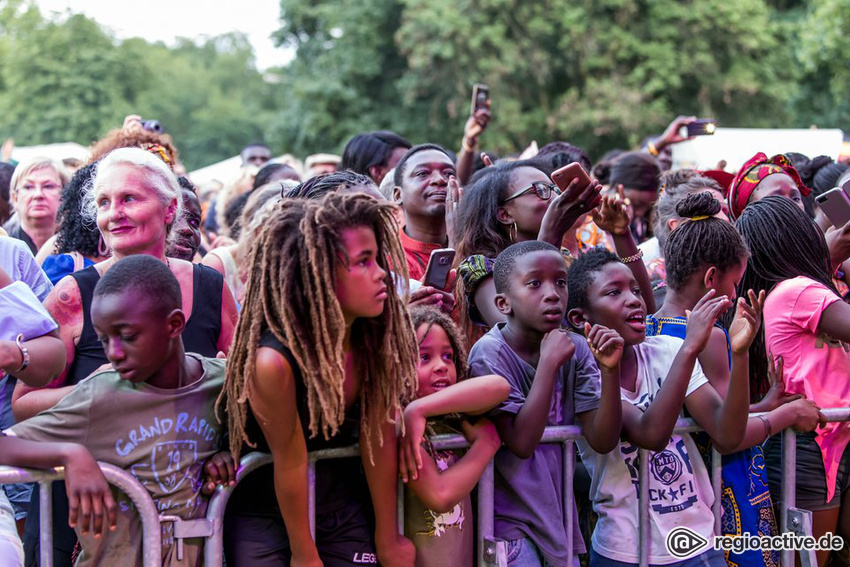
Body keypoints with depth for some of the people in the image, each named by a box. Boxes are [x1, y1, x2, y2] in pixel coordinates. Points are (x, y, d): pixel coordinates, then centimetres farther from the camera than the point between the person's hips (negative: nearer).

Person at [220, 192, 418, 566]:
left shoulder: (376, 336, -14)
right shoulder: (275, 360, -28)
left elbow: (379, 436, -8)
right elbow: (290, 464, -18)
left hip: (346, 508, 4)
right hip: (265, 513, -4)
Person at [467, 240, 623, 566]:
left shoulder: (574, 349, 0)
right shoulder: (489, 354, -15)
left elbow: (603, 441, -7)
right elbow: (521, 443, -23)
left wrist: (609, 370, -20)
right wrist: (549, 362, -23)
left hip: (556, 511, 5)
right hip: (507, 513, -5)